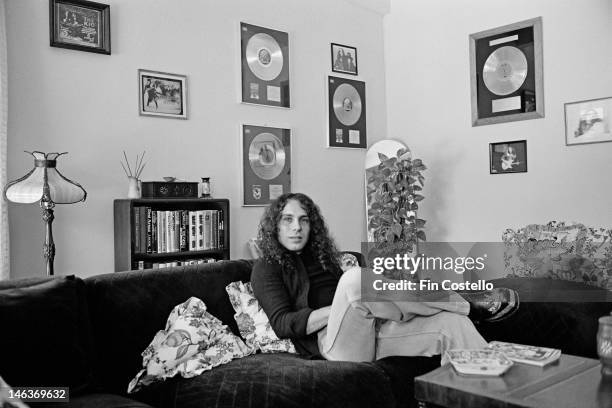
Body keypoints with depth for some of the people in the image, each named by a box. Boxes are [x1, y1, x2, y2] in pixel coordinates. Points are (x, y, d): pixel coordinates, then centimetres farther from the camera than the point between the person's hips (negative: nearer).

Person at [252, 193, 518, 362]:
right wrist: (343, 307, -15)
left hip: (368, 332, 7)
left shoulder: (319, 256, 28)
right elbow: (282, 324, -7)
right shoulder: (267, 268, 7)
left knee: (452, 322, -12)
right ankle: (467, 304, -18)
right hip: (331, 342, -7)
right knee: (355, 278, -34)